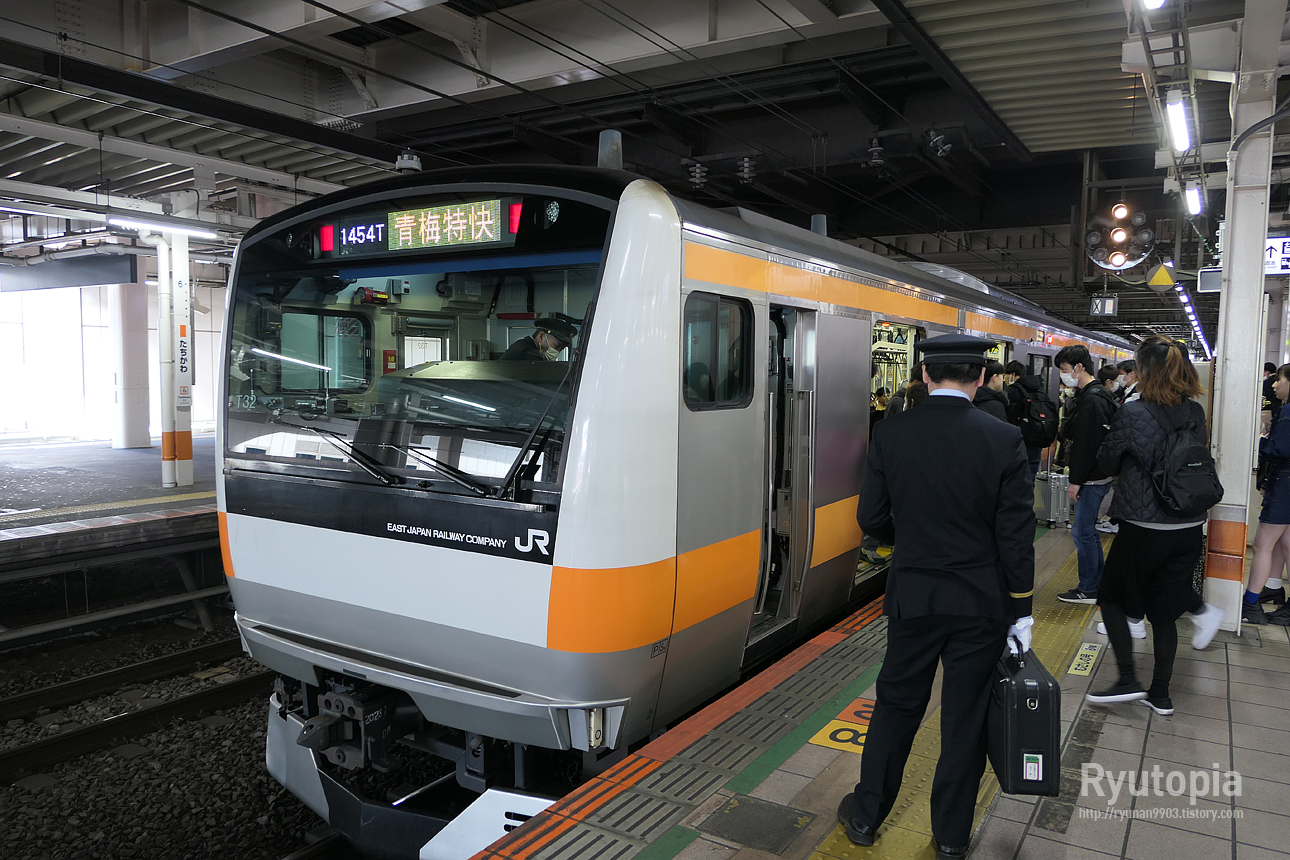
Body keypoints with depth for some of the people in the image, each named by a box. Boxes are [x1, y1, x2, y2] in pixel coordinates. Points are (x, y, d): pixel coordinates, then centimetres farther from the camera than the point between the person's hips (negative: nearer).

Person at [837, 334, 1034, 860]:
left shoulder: (890, 433, -9)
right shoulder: (1003, 440, -12)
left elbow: (871, 518, -4)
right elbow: (1017, 535, -9)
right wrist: (1021, 611, 0)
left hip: (913, 596, 1)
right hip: (982, 602, 0)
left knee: (896, 705, 17)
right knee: (967, 717, 13)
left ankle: (866, 815, 31)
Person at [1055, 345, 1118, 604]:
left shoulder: (1092, 399, -18)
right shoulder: (1087, 394, 14)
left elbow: (1088, 445, -21)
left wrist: (1076, 481, -18)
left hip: (1092, 479, -10)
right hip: (1094, 477, 10)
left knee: (1082, 532, -2)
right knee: (1087, 531, 16)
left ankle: (1088, 590, 8)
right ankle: (1100, 584, 26)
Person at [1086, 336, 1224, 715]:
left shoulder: (1133, 414, -16)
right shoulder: (1196, 413, 2)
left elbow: (1108, 460, -3)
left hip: (1144, 526, -6)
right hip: (1189, 527, 6)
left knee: (1112, 597, 13)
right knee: (1163, 611, 15)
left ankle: (1128, 680, 8)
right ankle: (1160, 694, 22)